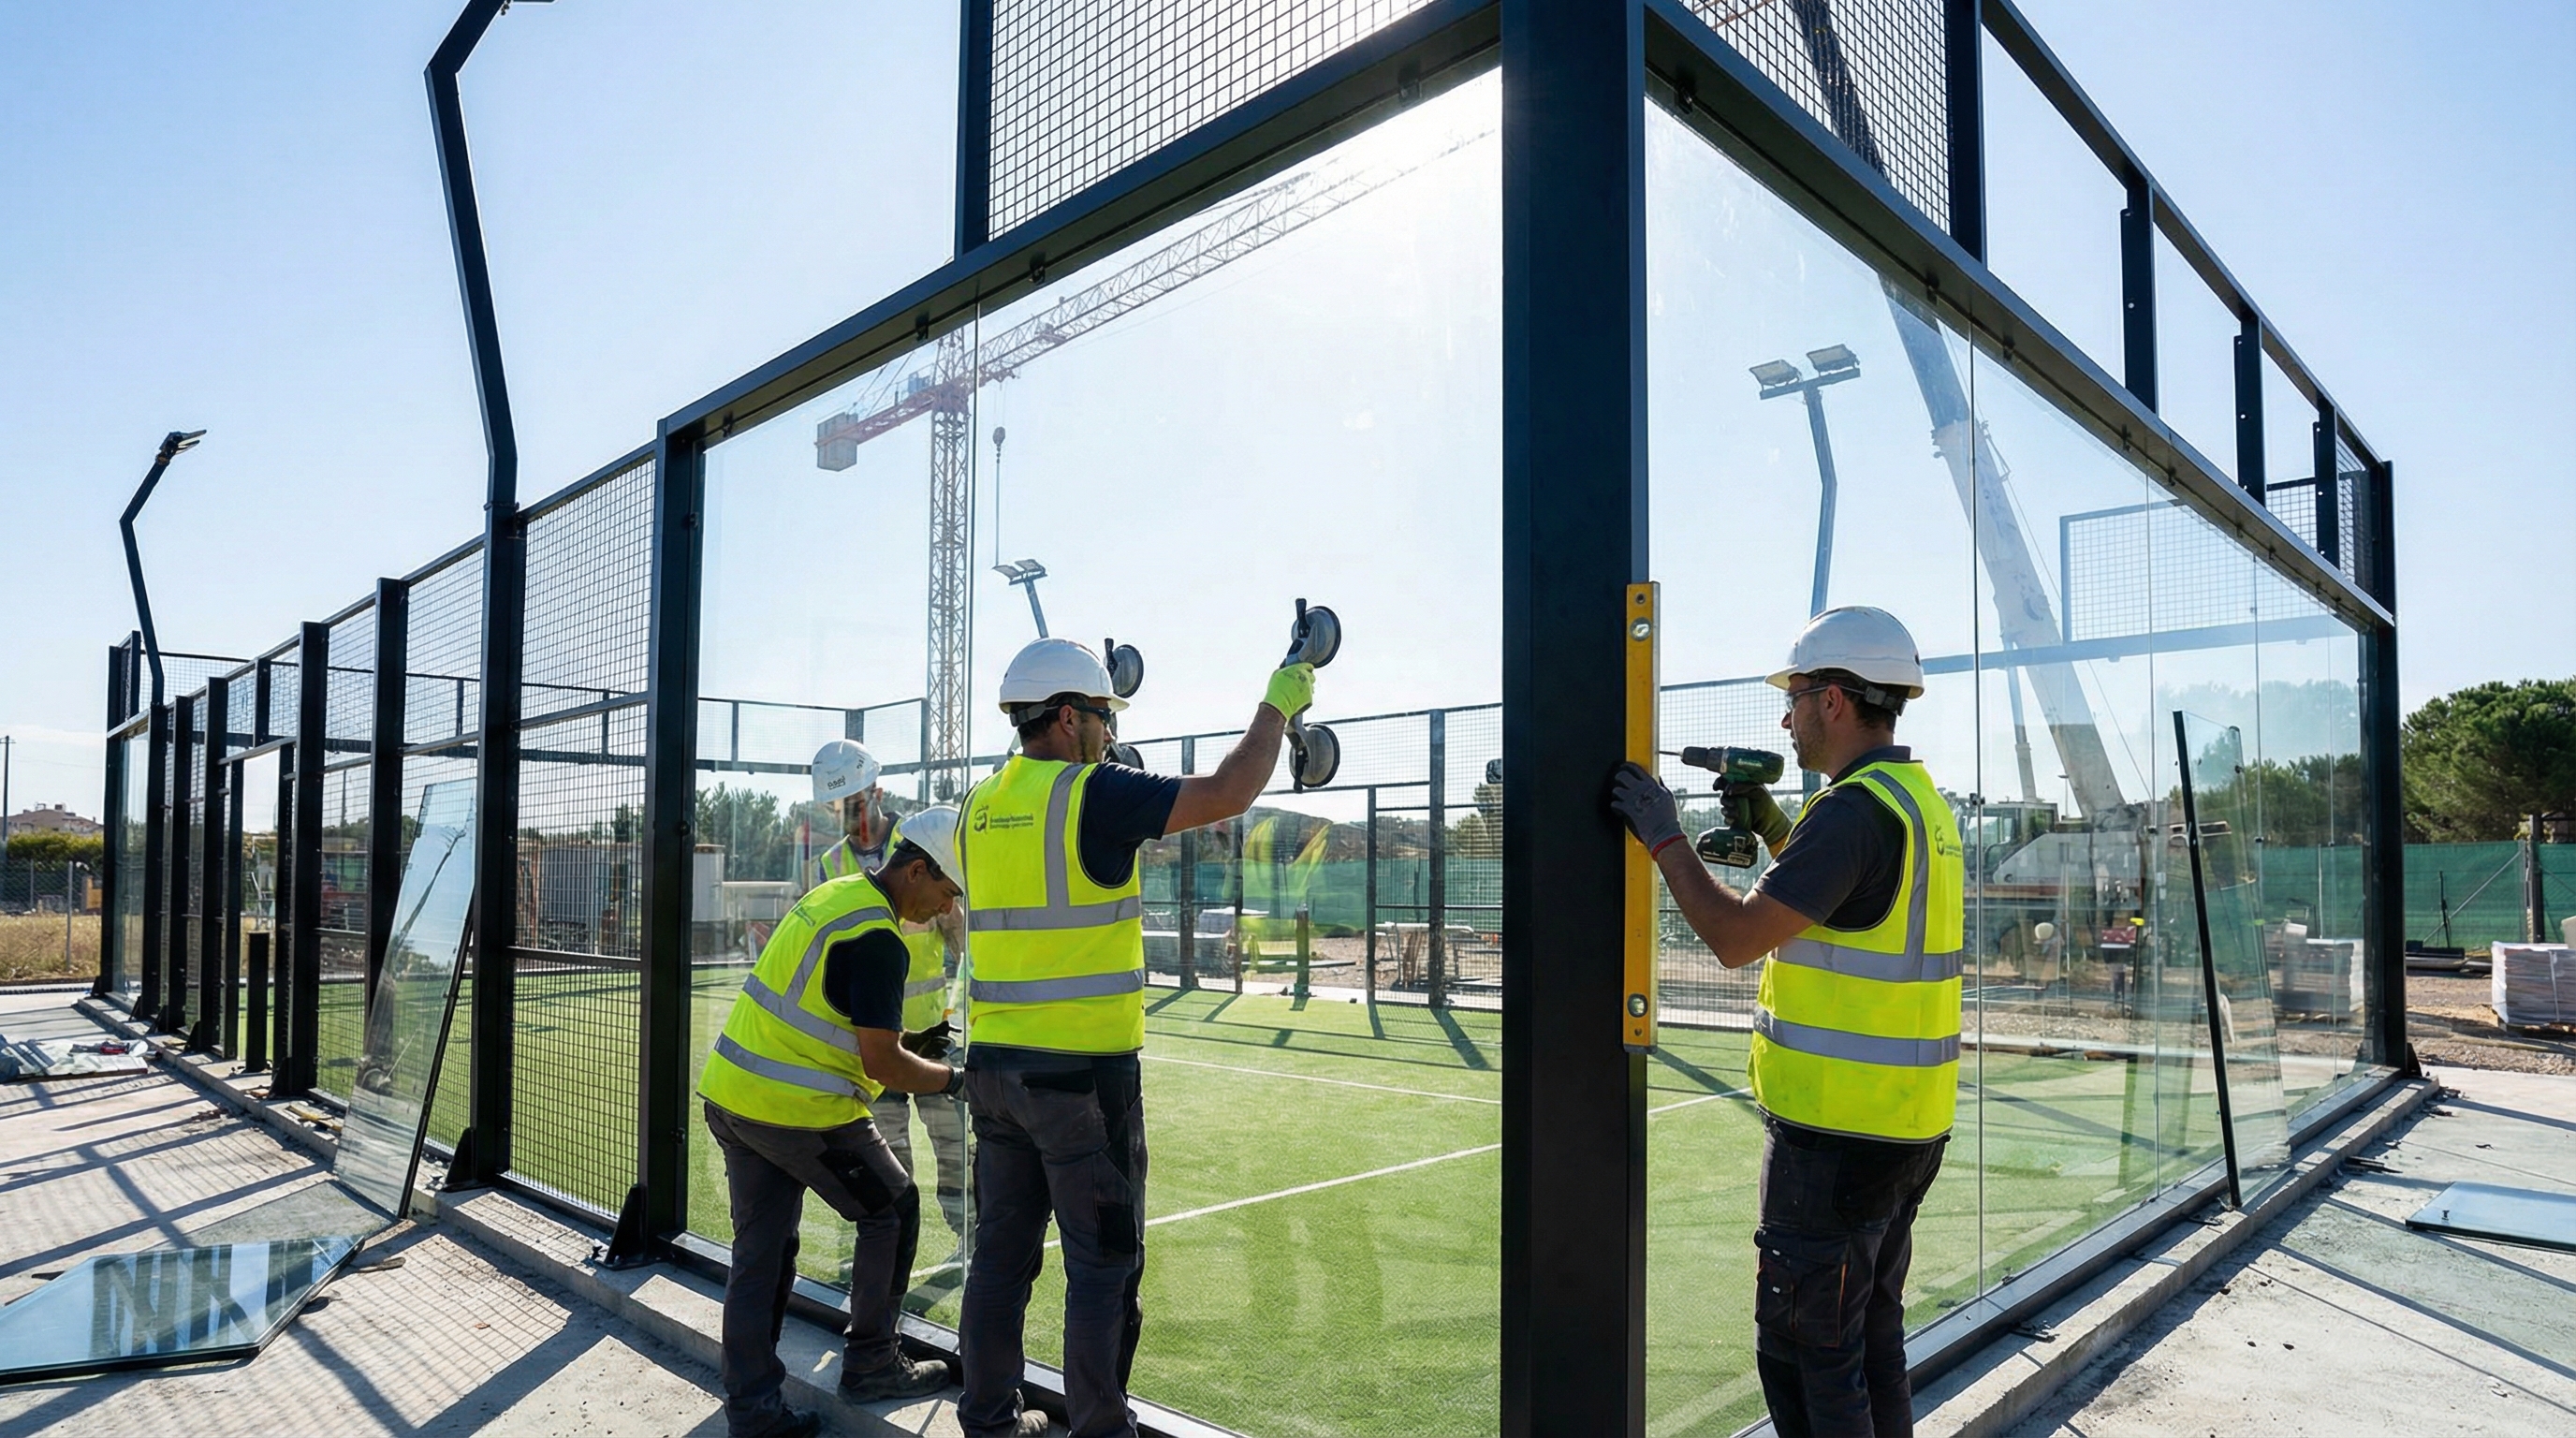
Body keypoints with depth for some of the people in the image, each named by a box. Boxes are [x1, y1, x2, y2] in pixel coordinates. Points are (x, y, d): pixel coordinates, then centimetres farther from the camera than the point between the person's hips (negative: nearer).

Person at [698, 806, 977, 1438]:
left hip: (728, 1094, 9)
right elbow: (882, 1066, -18)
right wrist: (954, 1078, -2)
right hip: (797, 1108, -9)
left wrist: (902, 1042, 19)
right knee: (893, 1209, 10)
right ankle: (871, 1365, 20)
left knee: (761, 1252, 15)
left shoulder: (832, 894, 9)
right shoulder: (879, 940, -20)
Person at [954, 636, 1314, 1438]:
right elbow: (1228, 793, -15)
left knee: (1002, 1251, 16)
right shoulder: (1095, 795, -13)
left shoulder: (982, 805, 8)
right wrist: (1278, 705, -1)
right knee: (1103, 1265, 6)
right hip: (1083, 1071, -7)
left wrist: (1090, 759, 37)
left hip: (994, 1065, 7)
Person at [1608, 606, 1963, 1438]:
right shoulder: (1923, 802, 11)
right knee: (1873, 1340, 20)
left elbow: (1736, 938, -22)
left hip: (1836, 1135, -10)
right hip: (1911, 1127, 10)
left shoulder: (1855, 808, -20)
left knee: (1803, 1353, 2)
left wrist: (1662, 836, -10)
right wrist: (1769, 827, 16)